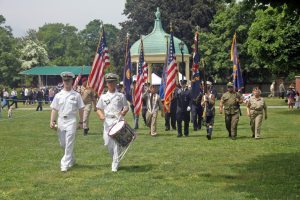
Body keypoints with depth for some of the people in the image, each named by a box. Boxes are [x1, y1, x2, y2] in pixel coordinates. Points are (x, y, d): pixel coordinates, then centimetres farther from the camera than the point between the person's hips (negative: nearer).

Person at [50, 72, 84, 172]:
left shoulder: (76, 95, 1)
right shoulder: (58, 95, 7)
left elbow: (81, 109, 4)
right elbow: (54, 109, 7)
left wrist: (81, 122, 2)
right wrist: (52, 121, -3)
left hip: (71, 120, -3)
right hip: (61, 120, 4)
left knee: (69, 144, -9)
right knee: (62, 144, 11)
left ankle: (65, 165, -7)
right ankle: (71, 160, 32)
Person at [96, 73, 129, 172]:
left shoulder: (121, 96, 7)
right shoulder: (103, 97, 12)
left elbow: (126, 107, 10)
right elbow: (99, 109, 14)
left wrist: (123, 112, -12)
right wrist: (101, 115, -8)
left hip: (118, 120, -3)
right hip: (107, 121, 3)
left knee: (116, 142, -10)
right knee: (108, 143, 2)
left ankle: (115, 165, -5)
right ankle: (115, 159, 27)